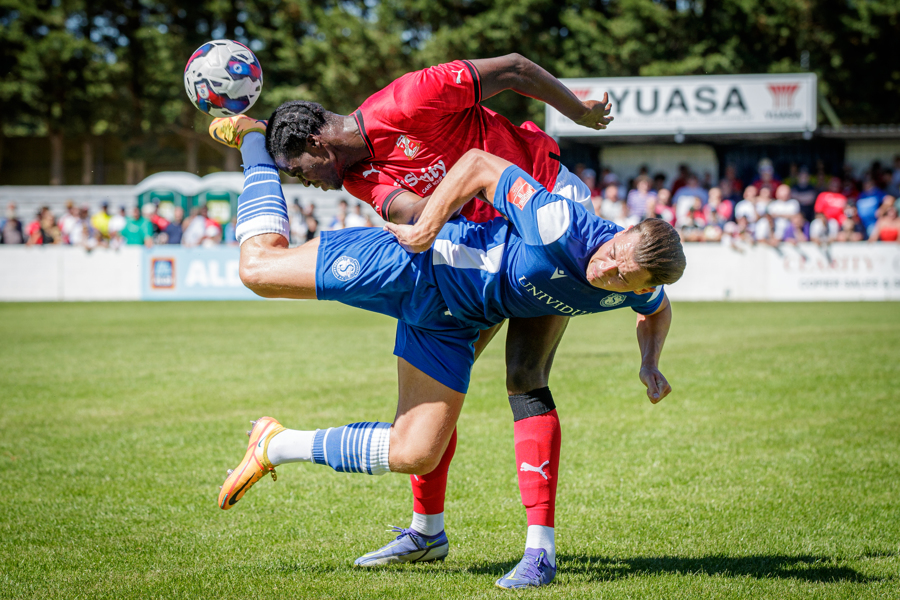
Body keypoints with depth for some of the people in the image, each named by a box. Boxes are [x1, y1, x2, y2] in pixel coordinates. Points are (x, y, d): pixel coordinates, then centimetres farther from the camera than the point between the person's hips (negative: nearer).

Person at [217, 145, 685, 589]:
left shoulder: (639, 289, -13)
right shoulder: (560, 227, -33)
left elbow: (658, 309, 14)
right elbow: (479, 165, -22)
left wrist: (649, 364, -5)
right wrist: (426, 230, -26)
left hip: (450, 325, 5)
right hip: (419, 265, -5)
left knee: (413, 456, -5)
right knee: (258, 268, -5)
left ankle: (276, 446, 13)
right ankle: (254, 143, 22)